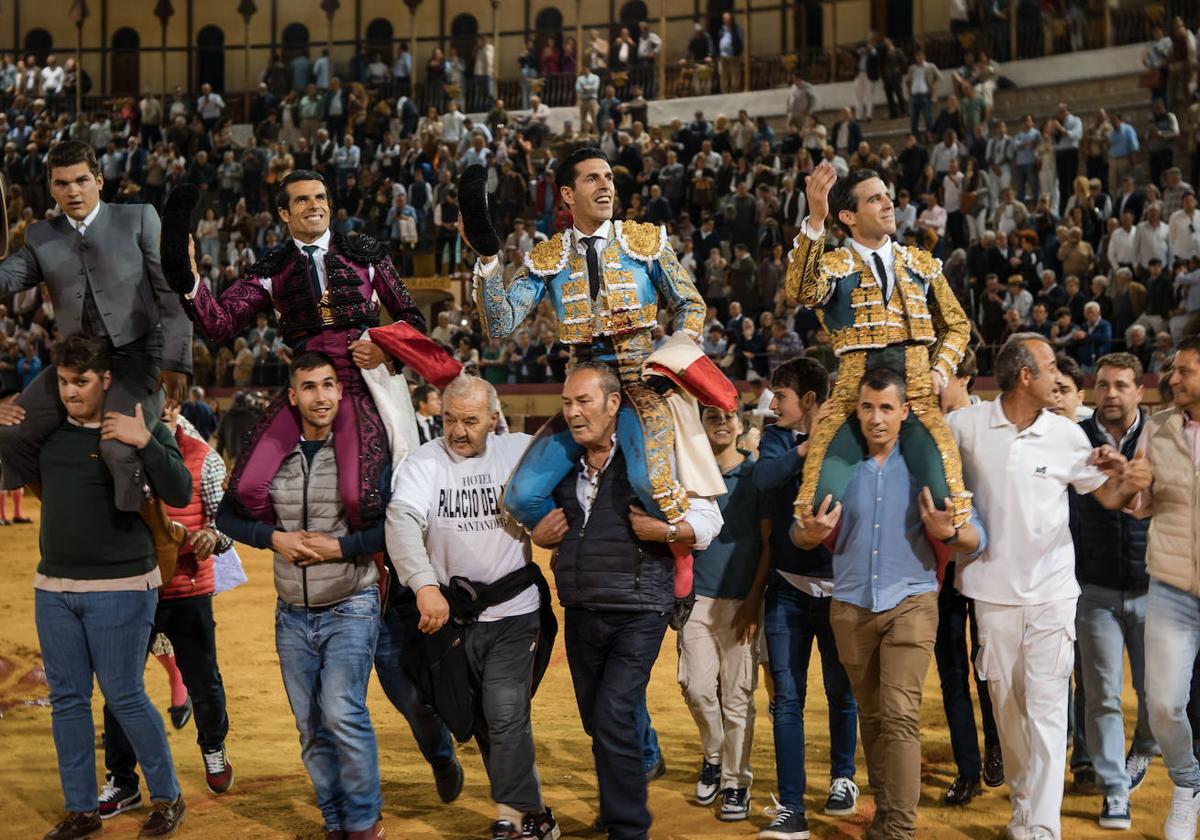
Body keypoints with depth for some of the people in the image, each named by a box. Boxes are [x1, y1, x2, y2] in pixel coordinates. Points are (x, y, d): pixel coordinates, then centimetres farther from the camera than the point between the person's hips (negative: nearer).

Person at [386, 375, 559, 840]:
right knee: (480, 719, 11)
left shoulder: (521, 451, -4)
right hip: (452, 611, 2)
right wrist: (425, 585, -37)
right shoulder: (425, 461, -7)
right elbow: (401, 518, -23)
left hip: (514, 612, -2)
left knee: (505, 712, -12)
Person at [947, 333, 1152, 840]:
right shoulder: (966, 426, -6)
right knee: (1007, 705, 11)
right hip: (993, 589, 1)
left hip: (1052, 590, 0)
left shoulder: (1066, 435, -2)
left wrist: (1128, 483, -16)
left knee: (1047, 708, -5)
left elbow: (1108, 497, 6)